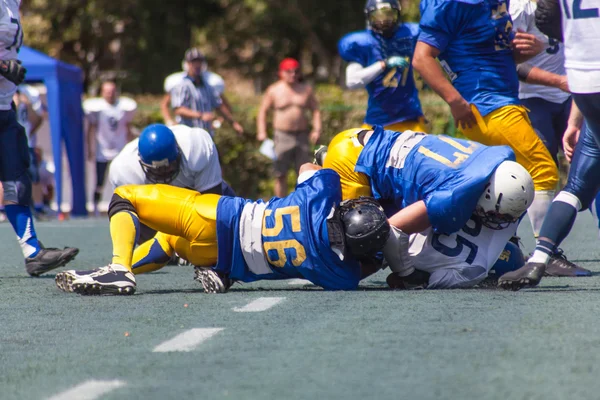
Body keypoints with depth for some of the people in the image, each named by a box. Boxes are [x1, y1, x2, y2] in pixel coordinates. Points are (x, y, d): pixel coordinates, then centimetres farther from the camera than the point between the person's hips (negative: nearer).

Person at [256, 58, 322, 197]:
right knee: (281, 175, 0)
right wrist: (261, 132, -6)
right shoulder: (274, 90, 2)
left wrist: (317, 130, -1)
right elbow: (263, 111, 5)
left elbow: (315, 110, 12)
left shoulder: (306, 90, 9)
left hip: (302, 137, 2)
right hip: (282, 137, -2)